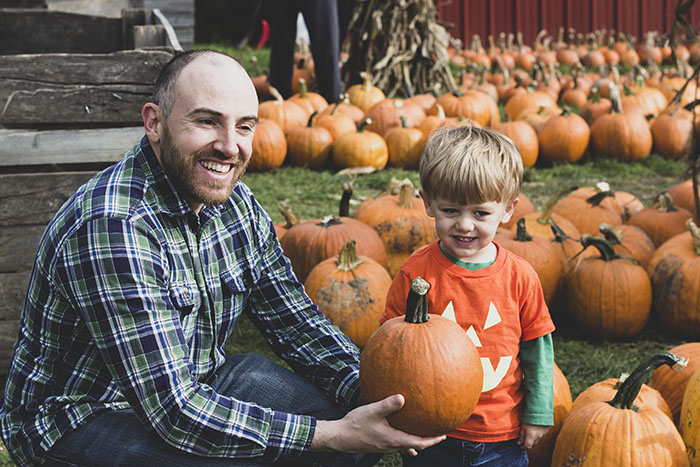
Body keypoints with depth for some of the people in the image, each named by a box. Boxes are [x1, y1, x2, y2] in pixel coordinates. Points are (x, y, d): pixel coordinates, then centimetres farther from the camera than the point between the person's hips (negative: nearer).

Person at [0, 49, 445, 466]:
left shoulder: (235, 202, -4)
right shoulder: (113, 227, -29)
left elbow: (294, 319, 4)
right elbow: (175, 411, -31)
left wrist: (369, 389, -15)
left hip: (199, 383, 8)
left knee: (358, 429, -3)